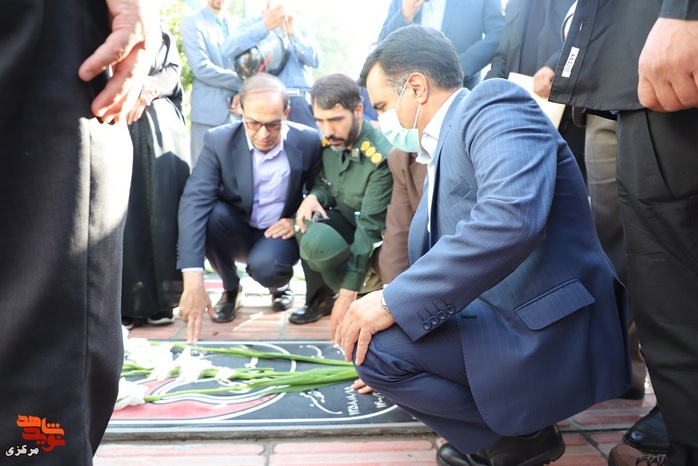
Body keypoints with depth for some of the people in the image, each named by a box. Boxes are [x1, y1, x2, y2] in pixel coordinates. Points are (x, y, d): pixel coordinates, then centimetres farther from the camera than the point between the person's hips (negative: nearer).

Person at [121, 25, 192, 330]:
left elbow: (172, 74, 11)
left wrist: (146, 92, -8)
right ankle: (124, 304, -10)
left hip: (161, 126, 2)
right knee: (122, 209, -10)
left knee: (163, 206, -7)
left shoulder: (162, 32, 24)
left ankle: (160, 301, -4)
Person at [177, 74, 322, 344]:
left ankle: (280, 285, 8)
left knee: (265, 266, -34)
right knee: (210, 214, -31)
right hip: (238, 232, 2)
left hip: (278, 233, -1)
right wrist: (193, 279, -42)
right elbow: (194, 201, -30)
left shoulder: (309, 142, -16)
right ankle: (231, 289, -2)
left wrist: (298, 221, -22)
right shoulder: (219, 140, -18)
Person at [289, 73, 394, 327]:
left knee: (317, 245, -32)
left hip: (376, 241, -6)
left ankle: (368, 286, -2)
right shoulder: (330, 143, -8)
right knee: (309, 227, -26)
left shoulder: (382, 158, -28)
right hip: (344, 221, 6)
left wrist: (348, 293, -27)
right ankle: (320, 297, -2)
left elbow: (370, 228, -28)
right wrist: (313, 197, -20)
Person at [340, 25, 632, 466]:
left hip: (549, 335, -10)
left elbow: (511, 218, -32)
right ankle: (499, 424, 13)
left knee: (376, 343, -18)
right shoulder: (440, 150, 15)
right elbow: (432, 264, 22)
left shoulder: (494, 104, -13)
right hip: (497, 315, 10)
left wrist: (392, 303, -26)